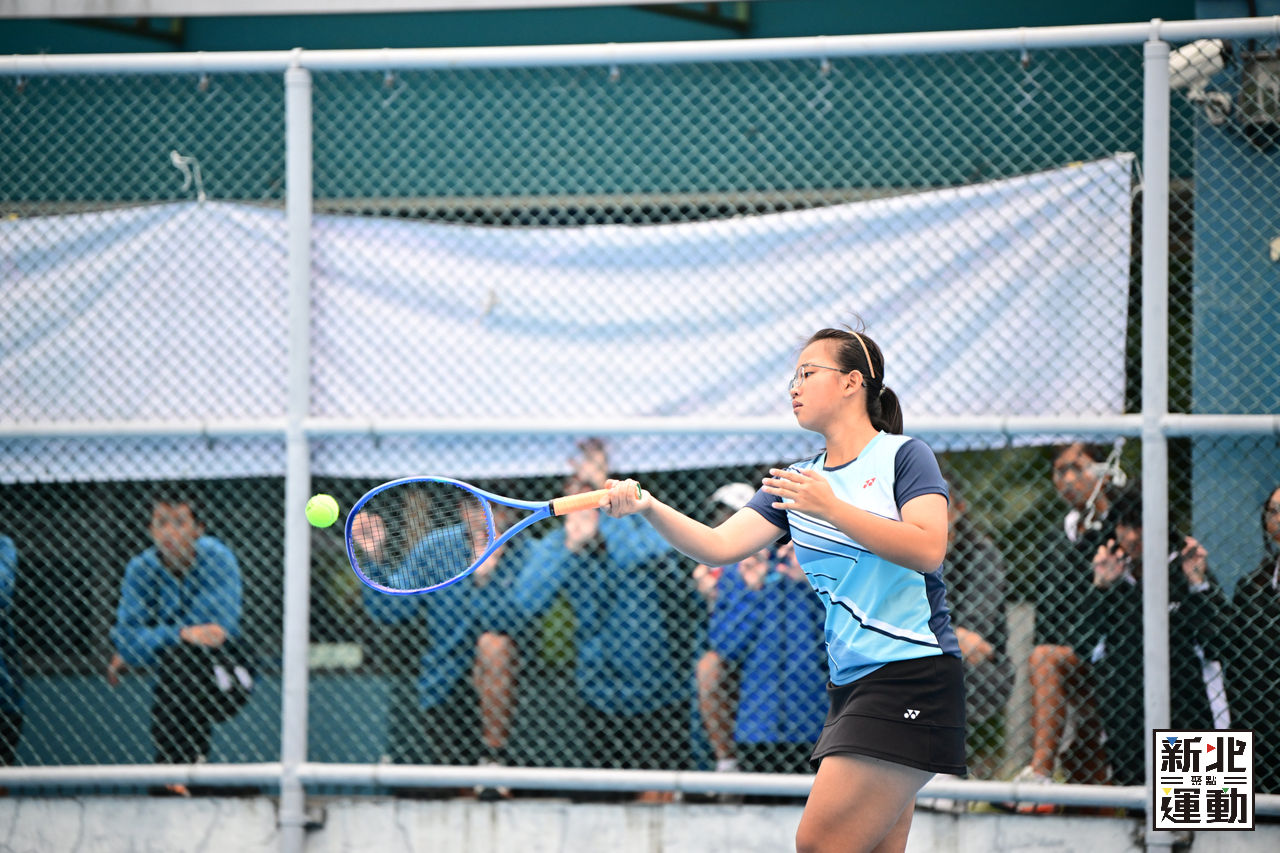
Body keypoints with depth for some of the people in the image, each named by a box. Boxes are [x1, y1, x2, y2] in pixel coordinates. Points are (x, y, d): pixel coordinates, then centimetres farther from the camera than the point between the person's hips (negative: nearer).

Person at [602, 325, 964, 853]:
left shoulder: (904, 457, -1)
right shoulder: (798, 481, 17)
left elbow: (928, 550, -16)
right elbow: (718, 547, 6)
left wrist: (832, 509, -20)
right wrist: (648, 509, -10)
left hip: (913, 676, -7)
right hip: (851, 684, 7)